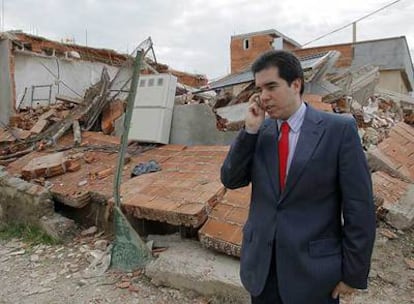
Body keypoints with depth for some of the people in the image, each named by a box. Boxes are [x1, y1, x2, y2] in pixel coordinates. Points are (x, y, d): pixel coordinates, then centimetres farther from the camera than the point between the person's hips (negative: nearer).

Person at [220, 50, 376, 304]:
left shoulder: (340, 129, -11)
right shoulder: (259, 131, 1)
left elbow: (359, 207, -9)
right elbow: (230, 180, -1)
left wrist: (353, 273, -7)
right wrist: (250, 130, -12)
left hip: (313, 268, -3)